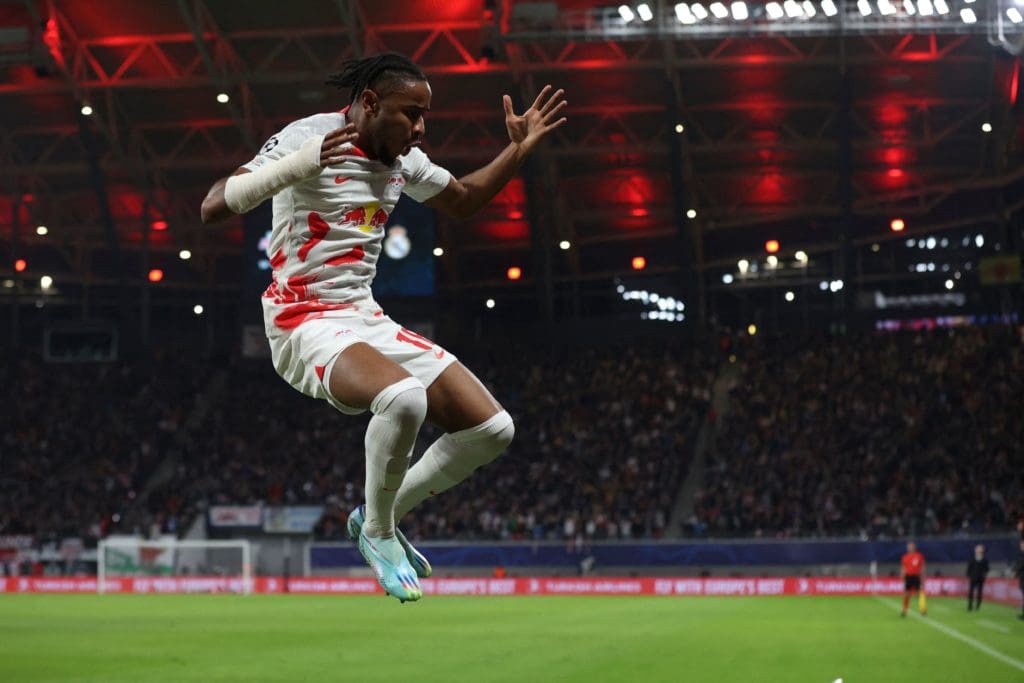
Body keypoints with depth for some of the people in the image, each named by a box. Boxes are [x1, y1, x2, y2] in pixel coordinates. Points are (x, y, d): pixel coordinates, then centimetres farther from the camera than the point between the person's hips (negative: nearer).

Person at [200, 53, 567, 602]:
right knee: (403, 397, -38)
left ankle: (378, 517, 18)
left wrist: (519, 149, 16)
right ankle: (377, 532, -10)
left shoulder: (402, 157, 9)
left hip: (367, 320, 8)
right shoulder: (309, 136, -14)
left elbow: (464, 198, 29)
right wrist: (301, 165, -36)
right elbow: (214, 206, -23)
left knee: (493, 429, -1)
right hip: (307, 324, -8)